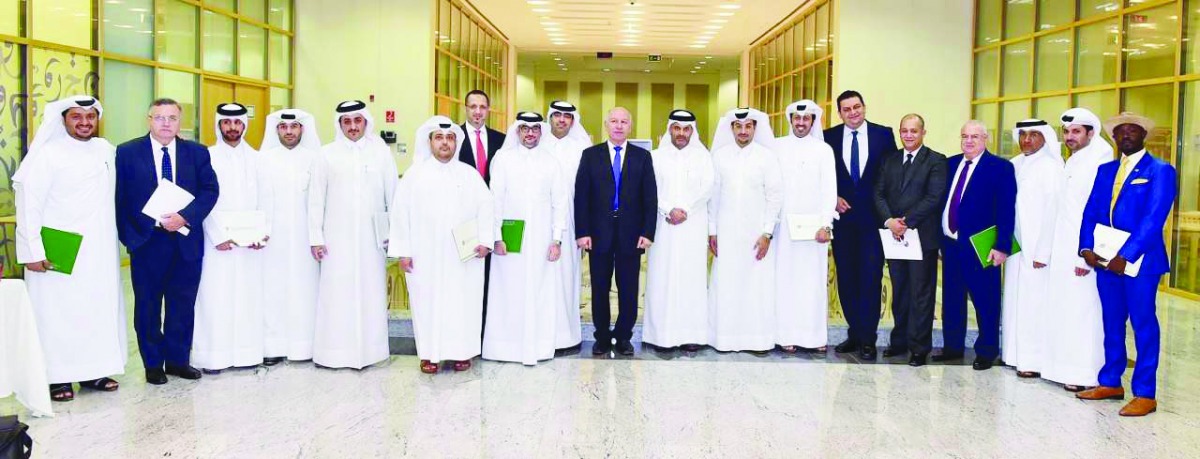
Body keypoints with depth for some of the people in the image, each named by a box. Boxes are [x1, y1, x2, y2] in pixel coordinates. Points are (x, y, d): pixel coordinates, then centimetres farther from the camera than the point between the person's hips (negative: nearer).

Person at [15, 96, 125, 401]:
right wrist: (33, 250, -15)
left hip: (99, 250, 5)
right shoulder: (48, 154, -8)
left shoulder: (106, 150, 8)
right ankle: (57, 377, 9)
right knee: (57, 312, 0)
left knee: (100, 308, 8)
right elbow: (29, 204, -10)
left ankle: (94, 370, 18)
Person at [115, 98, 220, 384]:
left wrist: (185, 217, -16)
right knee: (148, 307, 8)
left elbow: (210, 190, -2)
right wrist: (128, 237, -10)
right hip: (146, 242, -1)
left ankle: (178, 360, 22)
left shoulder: (197, 152, 4)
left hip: (187, 241, 2)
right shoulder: (127, 153, 0)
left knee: (183, 305, 9)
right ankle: (153, 364, 20)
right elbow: (120, 199, -2)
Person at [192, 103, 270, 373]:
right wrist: (218, 236, -12)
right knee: (215, 296, -3)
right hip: (218, 238, -2)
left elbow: (262, 200, 7)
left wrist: (263, 231, -6)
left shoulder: (255, 158, 11)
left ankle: (246, 353, 10)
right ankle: (214, 356, 3)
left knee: (248, 295, 3)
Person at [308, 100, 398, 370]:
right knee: (336, 293, 0)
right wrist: (315, 238, 0)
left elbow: (393, 194, 5)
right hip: (337, 237, 0)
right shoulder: (328, 154, 3)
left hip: (371, 237, 0)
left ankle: (368, 350, 11)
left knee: (370, 292, 2)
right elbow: (316, 198, 4)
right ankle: (334, 352, 8)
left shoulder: (381, 152, 4)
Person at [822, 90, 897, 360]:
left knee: (871, 278, -2)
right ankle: (855, 333, 19)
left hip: (873, 218, -2)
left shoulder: (883, 135, 1)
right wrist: (833, 198, -6)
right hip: (842, 217, 2)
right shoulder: (829, 137, 4)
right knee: (846, 279, 8)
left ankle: (867, 339, 5)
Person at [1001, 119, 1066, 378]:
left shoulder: (1051, 167, -9)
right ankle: (1016, 354, 19)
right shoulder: (1014, 166, 9)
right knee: (1014, 299, 10)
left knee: (1035, 302, -4)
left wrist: (1043, 252, -16)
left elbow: (1053, 211, -13)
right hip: (1016, 244, 6)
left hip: (1038, 247, -6)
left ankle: (1035, 360, 3)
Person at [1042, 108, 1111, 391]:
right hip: (1064, 251, 9)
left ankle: (1086, 374, 2)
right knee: (1064, 311, 11)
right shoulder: (1072, 164, 15)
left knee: (1083, 312, -4)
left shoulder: (1098, 163, -11)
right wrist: (1051, 250, 10)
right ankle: (1068, 367, 18)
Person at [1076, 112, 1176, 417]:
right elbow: (1091, 211, 9)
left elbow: (1153, 219, -14)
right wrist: (1087, 248, -6)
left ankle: (1145, 395, 6)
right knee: (1112, 323, 13)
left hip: (1138, 261, -5)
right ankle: (1110, 383, 23)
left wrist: (1126, 256, -20)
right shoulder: (1106, 170, 14)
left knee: (1143, 325, 0)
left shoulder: (1160, 171, -4)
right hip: (1105, 259, 6)